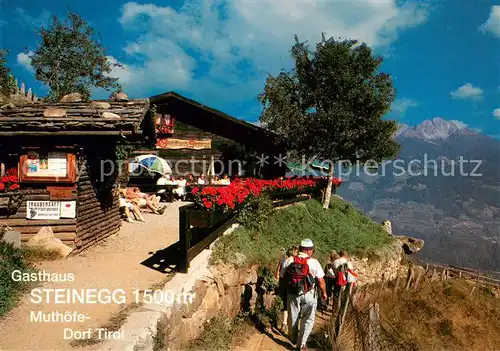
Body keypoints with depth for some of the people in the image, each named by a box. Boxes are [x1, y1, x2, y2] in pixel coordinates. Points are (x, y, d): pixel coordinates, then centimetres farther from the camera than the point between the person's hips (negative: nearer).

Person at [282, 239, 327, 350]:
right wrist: (324, 293, 5)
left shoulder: (289, 261, -5)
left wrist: (283, 292, 17)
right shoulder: (313, 262, -14)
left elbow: (283, 277, 1)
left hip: (292, 294, 3)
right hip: (309, 295, -3)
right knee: (307, 319, 13)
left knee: (293, 317, 21)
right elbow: (321, 280, -11)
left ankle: (293, 339, 40)